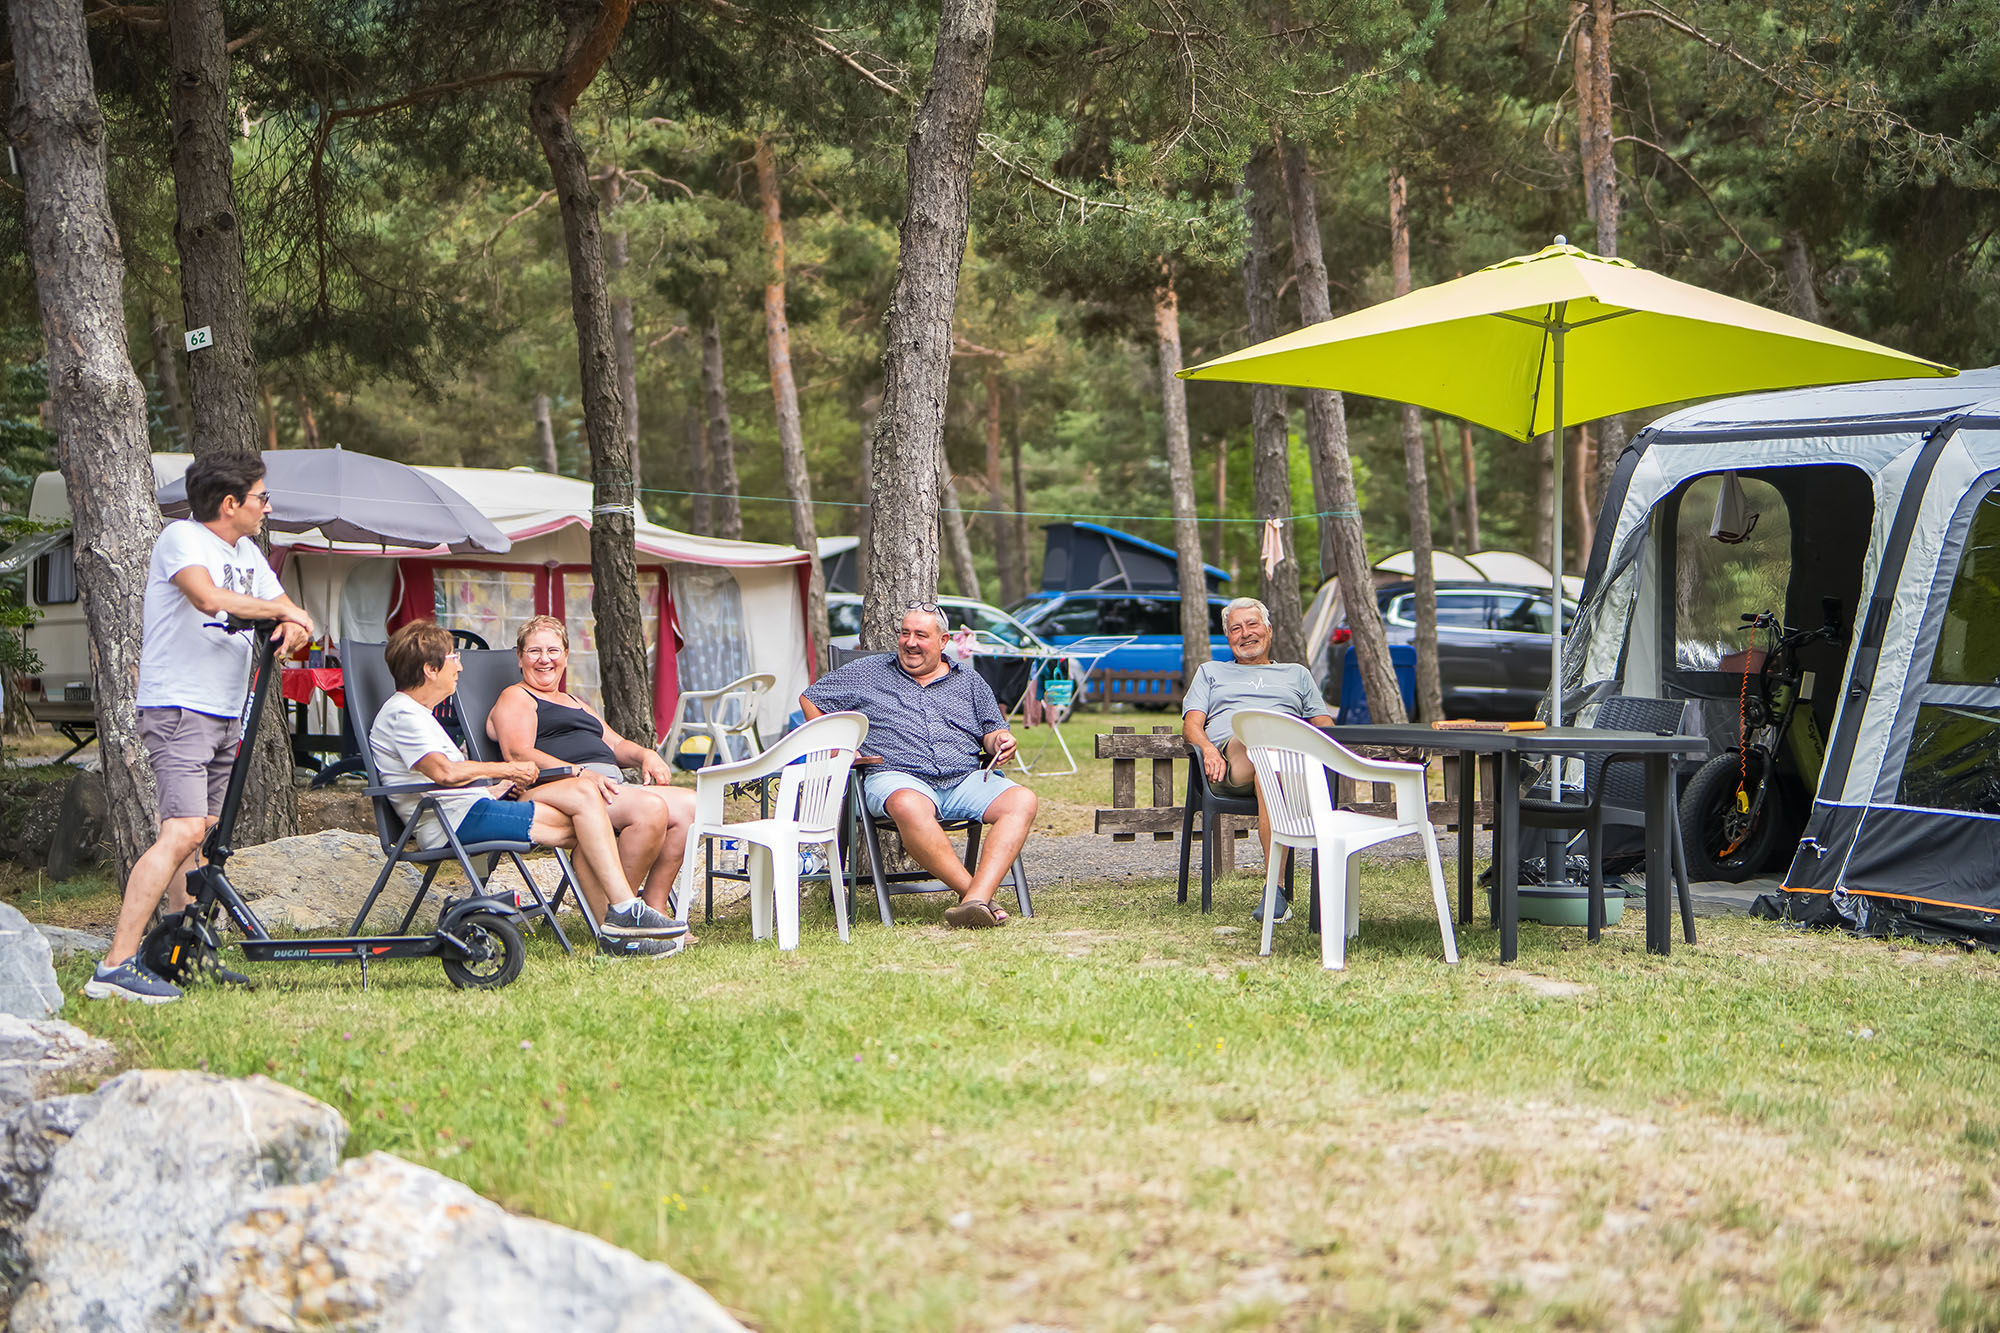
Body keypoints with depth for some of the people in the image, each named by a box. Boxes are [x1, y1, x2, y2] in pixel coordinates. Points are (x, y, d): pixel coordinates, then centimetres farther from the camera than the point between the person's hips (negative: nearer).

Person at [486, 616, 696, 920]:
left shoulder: (574, 702, 35)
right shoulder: (516, 698, 8)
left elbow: (615, 744, 32)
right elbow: (519, 755, -10)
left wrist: (645, 755, 7)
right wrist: (581, 773, -23)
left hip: (612, 784, 9)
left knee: (688, 805, -15)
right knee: (652, 808, -33)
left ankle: (654, 908, -16)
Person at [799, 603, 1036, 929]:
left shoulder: (968, 681, 25)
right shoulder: (867, 673, 19)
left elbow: (993, 731, 24)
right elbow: (810, 698, 23)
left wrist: (1001, 740, -1)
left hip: (966, 779, 3)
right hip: (898, 778, -3)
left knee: (1022, 801, -29)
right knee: (909, 806, -43)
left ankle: (977, 899, -44)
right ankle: (971, 890, -42)